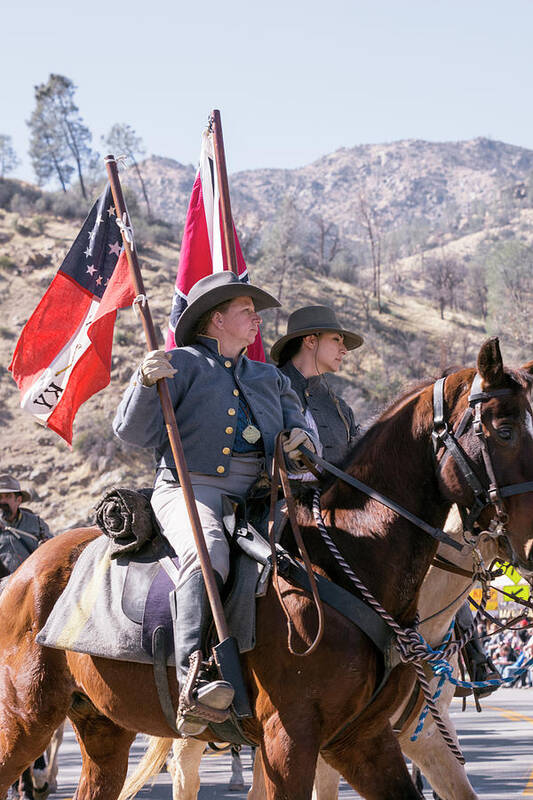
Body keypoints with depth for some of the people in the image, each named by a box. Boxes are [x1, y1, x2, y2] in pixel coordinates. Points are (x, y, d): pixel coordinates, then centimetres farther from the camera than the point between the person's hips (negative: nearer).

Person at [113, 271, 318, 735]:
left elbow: (299, 429, 22)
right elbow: (134, 432, 1)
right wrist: (146, 383, -17)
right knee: (208, 552, -37)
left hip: (257, 496, 6)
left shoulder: (270, 379, 28)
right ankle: (193, 681, -50)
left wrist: (303, 443, -2)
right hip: (191, 489, -6)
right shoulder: (182, 364, 10)